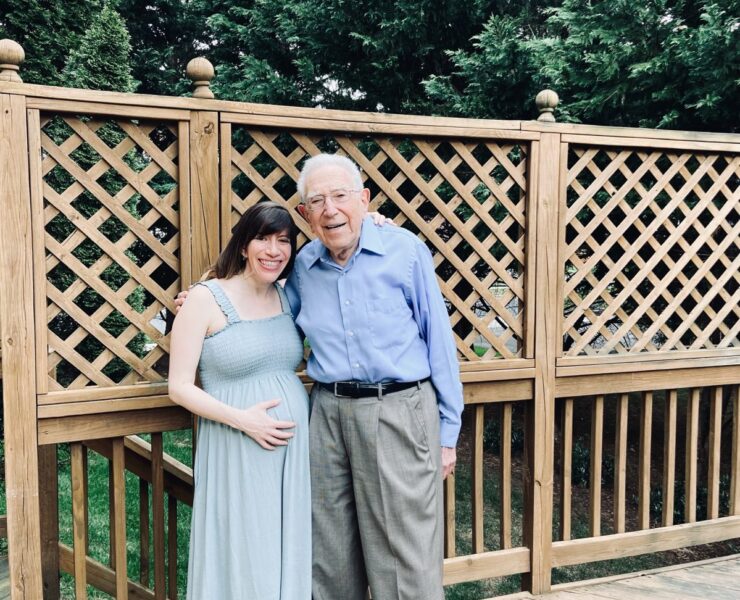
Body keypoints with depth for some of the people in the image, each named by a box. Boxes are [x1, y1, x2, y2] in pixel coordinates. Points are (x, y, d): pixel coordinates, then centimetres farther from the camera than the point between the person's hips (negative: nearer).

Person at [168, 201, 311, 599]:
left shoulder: (286, 297, 7)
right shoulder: (205, 299, -8)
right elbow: (179, 387, -8)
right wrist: (241, 419, -18)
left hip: (295, 444, 5)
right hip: (237, 451, -5)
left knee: (289, 551, 15)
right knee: (242, 556, 7)